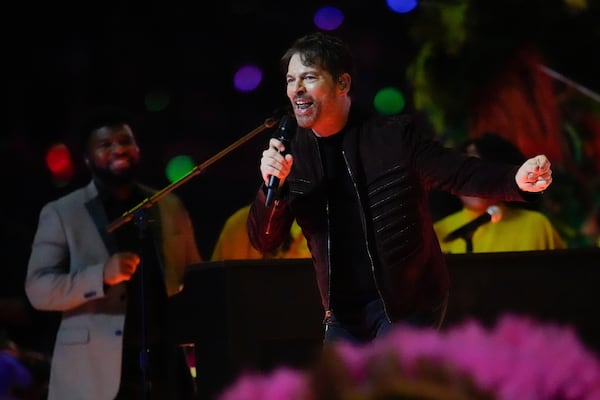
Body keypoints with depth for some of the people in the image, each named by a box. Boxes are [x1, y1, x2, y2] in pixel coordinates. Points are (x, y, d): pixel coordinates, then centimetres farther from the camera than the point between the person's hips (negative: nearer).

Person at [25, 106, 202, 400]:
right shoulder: (62, 213, 3)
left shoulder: (170, 207, 15)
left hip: (166, 368, 3)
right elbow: (38, 290, -5)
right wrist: (102, 275, -20)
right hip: (95, 375, -3)